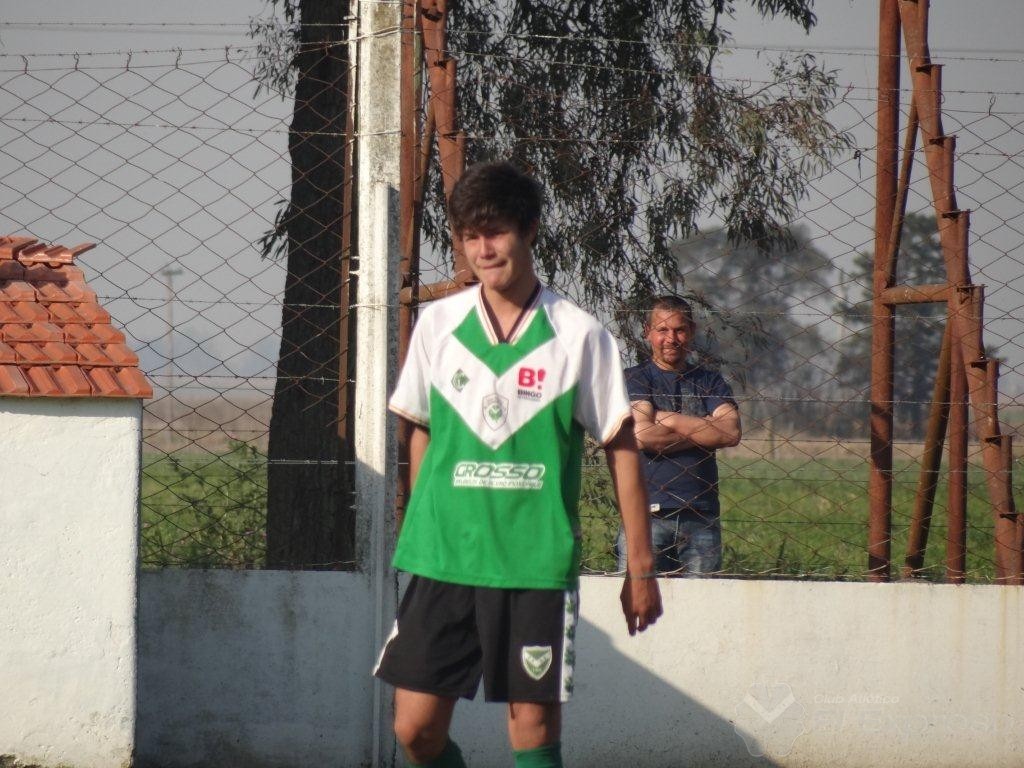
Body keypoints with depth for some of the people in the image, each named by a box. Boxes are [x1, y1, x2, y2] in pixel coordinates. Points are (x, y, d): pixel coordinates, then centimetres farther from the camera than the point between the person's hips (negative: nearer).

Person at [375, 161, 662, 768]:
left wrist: (641, 567, 1)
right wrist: (423, 538, 14)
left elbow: (622, 448, 2)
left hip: (538, 564, -3)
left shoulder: (580, 335, -2)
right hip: (443, 558, 3)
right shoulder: (438, 324, 6)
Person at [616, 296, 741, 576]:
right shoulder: (635, 379, 7)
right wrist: (702, 432, -1)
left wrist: (669, 420, -3)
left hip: (701, 516, 3)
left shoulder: (709, 381, 16)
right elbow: (642, 435, -10)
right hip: (647, 512, -3)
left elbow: (731, 432, -2)